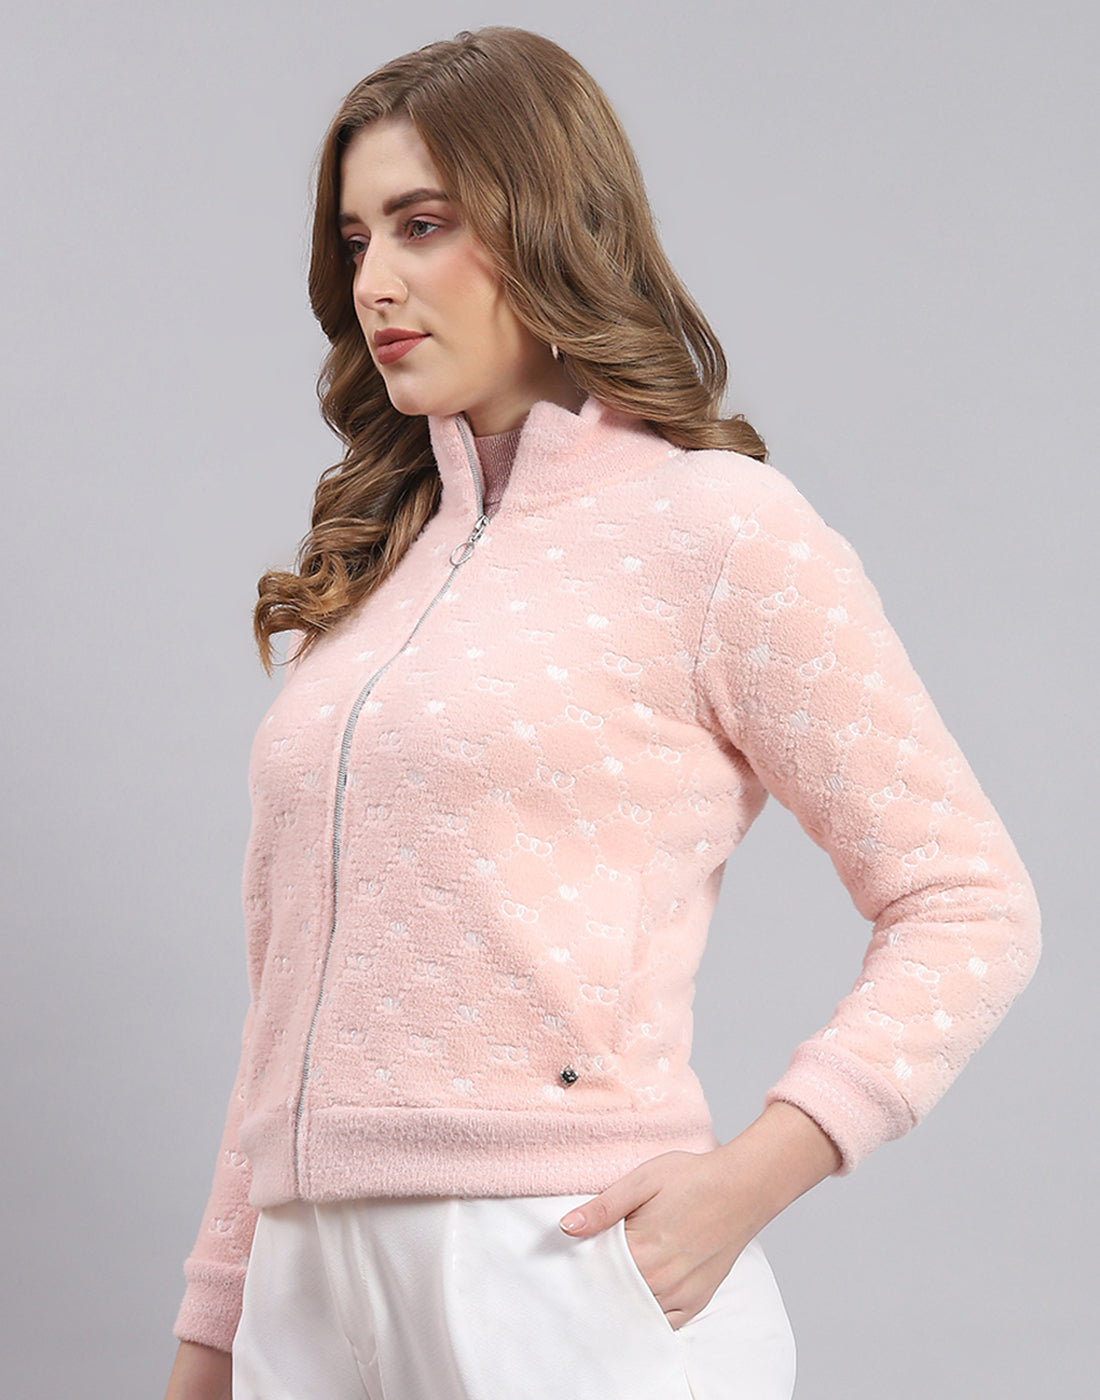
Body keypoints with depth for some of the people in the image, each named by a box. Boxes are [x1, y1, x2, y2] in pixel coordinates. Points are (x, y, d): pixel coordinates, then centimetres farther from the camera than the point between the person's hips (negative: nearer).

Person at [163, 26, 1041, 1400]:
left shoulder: (715, 526, -4)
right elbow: (292, 985, 15)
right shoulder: (370, 562, 13)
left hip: (560, 1275, -5)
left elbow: (969, 906, -5)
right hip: (312, 1286, 6)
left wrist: (745, 1181, -16)